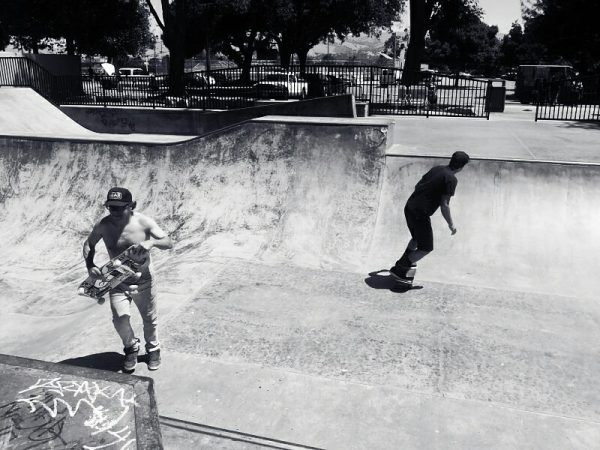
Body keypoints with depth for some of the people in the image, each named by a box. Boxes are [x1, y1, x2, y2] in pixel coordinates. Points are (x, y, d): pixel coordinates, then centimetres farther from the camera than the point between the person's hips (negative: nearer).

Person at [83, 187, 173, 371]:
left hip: (143, 281, -1)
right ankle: (131, 347, 16)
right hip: (117, 282, 1)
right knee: (120, 318, -16)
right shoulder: (103, 226, -12)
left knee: (149, 320, 13)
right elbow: (89, 244, 6)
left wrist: (152, 242, -39)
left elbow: (169, 243, -18)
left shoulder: (143, 222, -18)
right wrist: (90, 265, -12)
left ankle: (153, 349, 43)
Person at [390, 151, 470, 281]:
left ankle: (404, 262, 44)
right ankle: (398, 269, 8)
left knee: (417, 238, 30)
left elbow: (418, 186, 19)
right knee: (426, 248, 6)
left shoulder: (437, 169, 11)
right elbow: (444, 205, -15)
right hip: (420, 214, -8)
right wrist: (451, 225, -4)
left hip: (409, 207, 8)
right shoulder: (451, 179, -12)